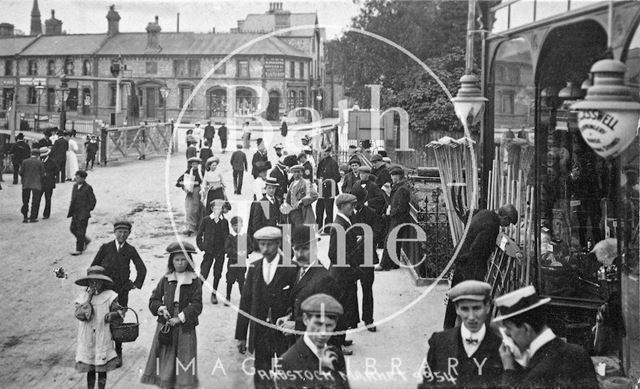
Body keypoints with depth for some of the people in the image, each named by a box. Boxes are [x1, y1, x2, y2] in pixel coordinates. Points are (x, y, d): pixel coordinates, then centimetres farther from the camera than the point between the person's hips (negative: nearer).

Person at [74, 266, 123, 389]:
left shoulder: (109, 296, -4)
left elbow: (119, 313, -6)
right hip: (87, 341, 1)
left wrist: (112, 315, -26)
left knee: (102, 370, 8)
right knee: (90, 370, 11)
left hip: (103, 340, -1)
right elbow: (80, 315, -14)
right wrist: (89, 298, -16)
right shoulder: (83, 297, 0)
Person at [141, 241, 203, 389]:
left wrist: (180, 318, -15)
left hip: (185, 328, -2)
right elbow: (153, 299, 11)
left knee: (185, 361, -3)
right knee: (164, 361, 1)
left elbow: (196, 305, -7)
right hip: (165, 326, 2)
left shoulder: (194, 281, -1)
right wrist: (161, 309, -9)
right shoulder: (165, 279, 7)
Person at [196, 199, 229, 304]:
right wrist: (202, 248, -3)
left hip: (220, 252, 2)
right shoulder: (205, 220, -2)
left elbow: (227, 237, 9)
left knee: (217, 274, 6)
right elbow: (199, 236, 4)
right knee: (203, 273, -5)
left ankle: (214, 293, 21)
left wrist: (226, 248, 0)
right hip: (209, 251, -2)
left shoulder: (224, 222, 2)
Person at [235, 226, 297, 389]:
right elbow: (245, 302, 7)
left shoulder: (290, 269, -6)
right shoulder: (254, 268, 6)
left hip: (283, 331, -3)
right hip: (259, 334, 3)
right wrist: (241, 335, 6)